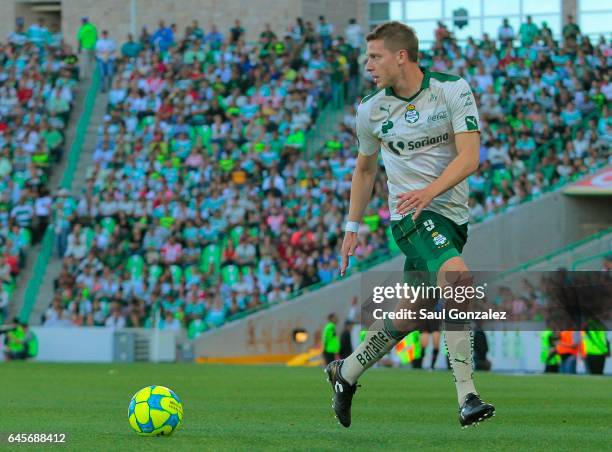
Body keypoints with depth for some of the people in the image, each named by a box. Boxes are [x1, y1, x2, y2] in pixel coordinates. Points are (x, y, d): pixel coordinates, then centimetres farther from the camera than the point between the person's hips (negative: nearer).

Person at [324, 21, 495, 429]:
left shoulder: (453, 90, -5)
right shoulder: (371, 110, 3)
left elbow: (469, 157, -12)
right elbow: (365, 168, 19)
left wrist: (429, 191, -27)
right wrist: (353, 227, 18)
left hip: (453, 211, 2)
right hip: (412, 214, -2)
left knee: (408, 316, 8)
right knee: (458, 275, -29)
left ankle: (346, 373, 34)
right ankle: (467, 397, -30)